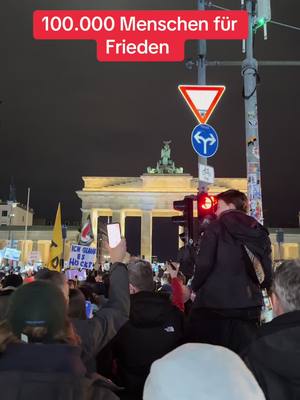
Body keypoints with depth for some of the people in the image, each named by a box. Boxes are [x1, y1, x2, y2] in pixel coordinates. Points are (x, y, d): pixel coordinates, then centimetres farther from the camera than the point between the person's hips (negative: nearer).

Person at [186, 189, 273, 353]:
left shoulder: (216, 227, -2)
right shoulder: (260, 233, 11)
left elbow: (204, 263, -12)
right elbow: (267, 275, 11)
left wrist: (195, 288, 4)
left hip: (213, 304, -4)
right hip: (249, 307, 5)